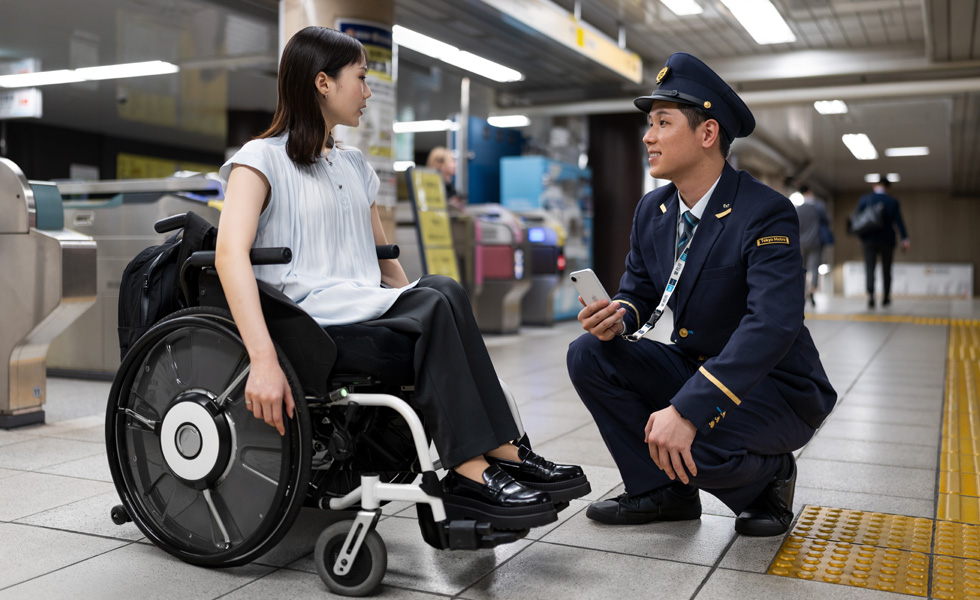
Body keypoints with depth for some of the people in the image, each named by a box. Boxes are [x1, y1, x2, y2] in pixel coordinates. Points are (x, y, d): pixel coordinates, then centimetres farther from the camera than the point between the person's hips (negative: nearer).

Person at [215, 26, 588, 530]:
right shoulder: (262, 159, 1)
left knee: (440, 295, -25)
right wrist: (263, 359, -30)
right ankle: (473, 472, -28)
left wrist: (418, 302, 5)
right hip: (307, 316, -6)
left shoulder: (353, 164, 25)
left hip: (367, 310, 6)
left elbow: (384, 259, 26)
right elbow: (230, 254, -16)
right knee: (439, 302, -27)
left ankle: (499, 453, -27)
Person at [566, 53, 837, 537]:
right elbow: (638, 292, 11)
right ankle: (663, 491, 2)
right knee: (589, 354, -10)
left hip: (773, 387, -7)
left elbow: (771, 326, -35)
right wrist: (618, 315, -16)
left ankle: (768, 476, 3)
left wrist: (687, 409, -42)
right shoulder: (652, 210, 1)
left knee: (692, 441, -35)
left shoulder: (766, 214, -22)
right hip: (693, 369, 7)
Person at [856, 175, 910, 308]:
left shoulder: (864, 199, 0)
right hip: (887, 241, 1)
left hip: (869, 241, -1)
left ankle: (870, 295, -28)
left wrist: (861, 238, 9)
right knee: (886, 270, 13)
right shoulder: (893, 202, 0)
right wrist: (905, 239, -11)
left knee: (869, 269, -6)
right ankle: (886, 298, 22)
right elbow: (899, 221, -7)